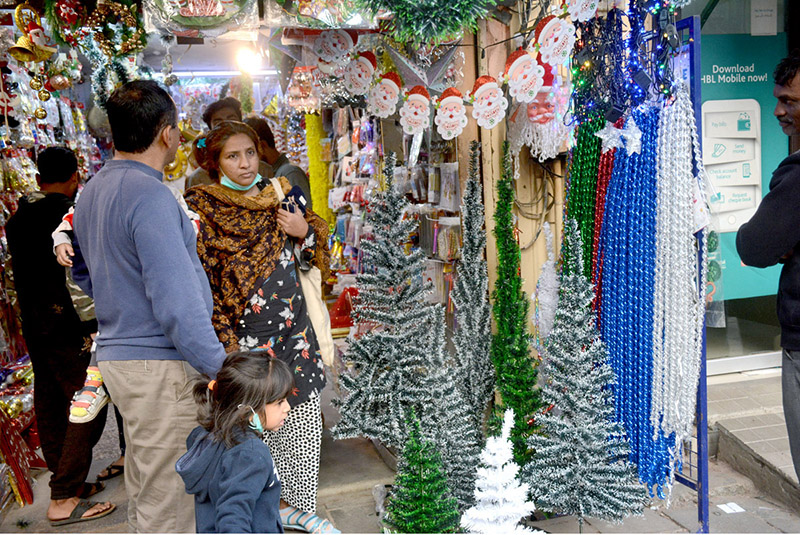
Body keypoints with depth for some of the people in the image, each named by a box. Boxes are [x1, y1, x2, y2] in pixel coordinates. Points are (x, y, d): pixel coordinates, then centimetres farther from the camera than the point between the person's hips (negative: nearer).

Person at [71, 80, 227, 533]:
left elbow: (87, 277, 22)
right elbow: (176, 300, -23)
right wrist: (219, 366, -18)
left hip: (118, 355, 10)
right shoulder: (150, 195, -18)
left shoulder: (93, 190, 12)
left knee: (145, 494, 21)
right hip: (161, 364, -10)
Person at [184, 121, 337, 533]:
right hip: (242, 337, -5)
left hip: (293, 331, 5)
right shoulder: (201, 208, -5)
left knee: (303, 421, 11)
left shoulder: (280, 195, 9)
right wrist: (224, 341, -14)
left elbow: (313, 260, 15)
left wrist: (305, 232, -8)